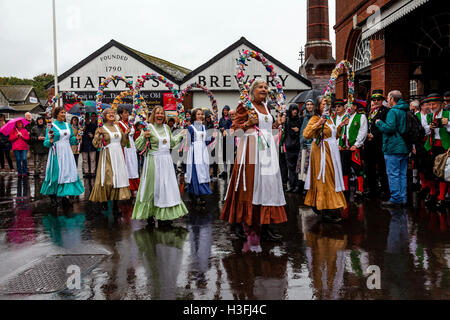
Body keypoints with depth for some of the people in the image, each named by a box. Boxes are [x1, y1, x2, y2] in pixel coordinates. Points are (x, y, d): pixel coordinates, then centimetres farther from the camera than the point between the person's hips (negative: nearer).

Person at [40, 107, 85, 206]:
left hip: (67, 152, 5)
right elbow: (46, 143, -3)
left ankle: (65, 195, 7)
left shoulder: (68, 125, 12)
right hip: (56, 153, -4)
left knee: (68, 172, 0)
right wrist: (50, 141, -23)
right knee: (56, 173, -2)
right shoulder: (51, 126, -2)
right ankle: (53, 195, 12)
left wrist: (76, 138, -2)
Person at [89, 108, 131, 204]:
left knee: (119, 177, 3)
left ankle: (116, 199, 11)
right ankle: (104, 201, 7)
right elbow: (96, 144, -8)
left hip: (118, 156, 5)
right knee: (107, 179, -5)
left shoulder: (118, 127, 13)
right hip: (107, 156, -5)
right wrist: (99, 134, -18)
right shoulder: (102, 128, -2)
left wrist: (126, 134, 7)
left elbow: (123, 144, 19)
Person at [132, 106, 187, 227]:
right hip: (154, 161, -6)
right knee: (154, 187, 0)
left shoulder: (166, 127, 11)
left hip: (167, 161, 6)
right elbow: (139, 146, -8)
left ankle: (164, 216, 14)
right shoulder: (149, 127, -6)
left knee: (167, 187, 6)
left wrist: (180, 135, 28)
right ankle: (149, 215, 13)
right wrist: (144, 137, -24)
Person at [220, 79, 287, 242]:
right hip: (252, 147, -7)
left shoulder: (265, 107, 19)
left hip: (268, 148, 7)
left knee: (268, 183, 2)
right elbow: (235, 126, -5)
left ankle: (265, 225, 5)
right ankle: (238, 221, 7)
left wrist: (276, 124, 11)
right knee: (251, 183, -5)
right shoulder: (245, 105, -2)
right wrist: (249, 123, -20)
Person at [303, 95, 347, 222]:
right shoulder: (315, 119, -8)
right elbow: (306, 134, -22)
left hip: (332, 151, 8)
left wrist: (340, 126, 12)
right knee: (325, 180, -8)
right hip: (321, 151, -8)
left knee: (332, 178, 10)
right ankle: (326, 210, -5)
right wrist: (318, 124, -27)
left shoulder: (329, 119, 16)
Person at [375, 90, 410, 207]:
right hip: (404, 148, 9)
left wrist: (379, 123, -6)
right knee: (402, 174, 11)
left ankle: (395, 199, -2)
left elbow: (390, 128, -21)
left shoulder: (393, 111, -12)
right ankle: (403, 199, 16)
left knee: (393, 174, -4)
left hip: (393, 148, -8)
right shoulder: (406, 111, 14)